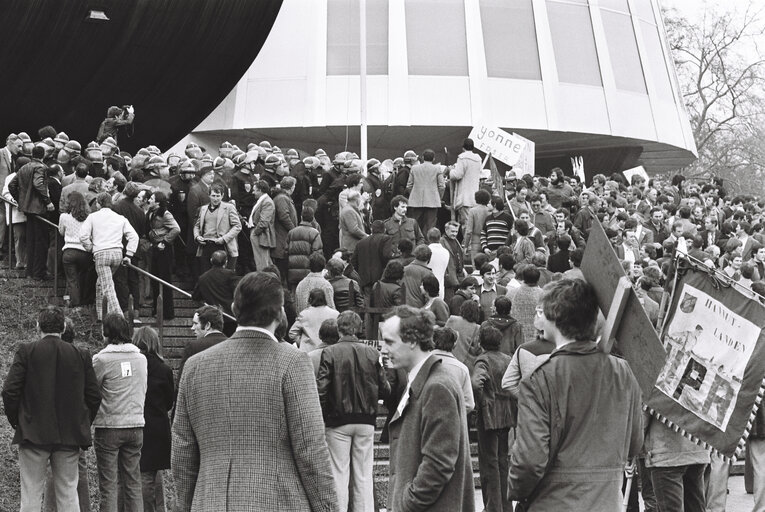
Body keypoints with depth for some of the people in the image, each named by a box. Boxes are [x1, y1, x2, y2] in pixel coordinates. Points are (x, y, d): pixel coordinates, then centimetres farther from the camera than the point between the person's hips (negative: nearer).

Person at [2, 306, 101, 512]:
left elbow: (10, 391, -8)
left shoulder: (26, 351, -5)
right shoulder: (81, 355, 2)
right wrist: (82, 424, 15)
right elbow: (94, 396, 2)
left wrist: (16, 421, 7)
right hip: (70, 434, 2)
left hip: (33, 433, -2)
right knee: (68, 495, 8)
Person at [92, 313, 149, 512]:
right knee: (133, 483, 10)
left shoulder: (102, 359, -10)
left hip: (109, 427, -4)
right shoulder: (141, 358, 5)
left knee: (108, 485, 1)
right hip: (136, 425, 5)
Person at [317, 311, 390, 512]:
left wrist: (321, 417, 0)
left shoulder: (330, 353, -11)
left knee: (340, 473, 5)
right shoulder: (372, 353, -3)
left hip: (338, 421, -2)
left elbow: (321, 390, -14)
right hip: (366, 421, 2)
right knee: (364, 476, 10)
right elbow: (385, 389, -2)